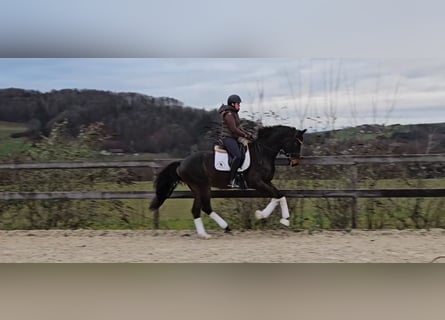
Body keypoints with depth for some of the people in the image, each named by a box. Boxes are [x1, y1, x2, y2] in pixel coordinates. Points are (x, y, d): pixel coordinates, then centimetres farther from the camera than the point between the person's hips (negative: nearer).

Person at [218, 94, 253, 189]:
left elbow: (238, 128, 26)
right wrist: (245, 136, -10)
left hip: (234, 139, 11)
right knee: (237, 156, -28)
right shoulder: (228, 114, -13)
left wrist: (247, 133, 12)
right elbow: (234, 129, -18)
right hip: (228, 138, -11)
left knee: (243, 156, 1)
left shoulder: (234, 113, 20)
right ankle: (232, 180, -26)